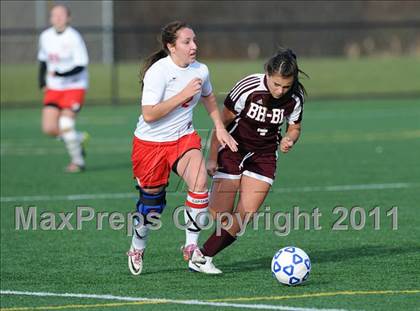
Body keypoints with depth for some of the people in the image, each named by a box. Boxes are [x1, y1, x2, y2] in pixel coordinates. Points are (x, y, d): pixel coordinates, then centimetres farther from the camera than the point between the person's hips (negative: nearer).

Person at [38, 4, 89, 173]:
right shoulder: (45, 36, 4)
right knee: (49, 128, -6)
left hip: (74, 87, -6)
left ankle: (77, 161, 1)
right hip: (53, 89, 6)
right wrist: (42, 83, 9)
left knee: (65, 122, -18)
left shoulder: (73, 37, -15)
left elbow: (80, 66, -18)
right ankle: (79, 138, 22)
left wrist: (60, 74, -30)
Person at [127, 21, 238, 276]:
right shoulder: (158, 72, -21)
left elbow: (208, 97, 22)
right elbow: (149, 114, -28)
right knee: (152, 202, 7)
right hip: (151, 142, -4)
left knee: (200, 181, -24)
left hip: (184, 138, 4)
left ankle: (191, 246, -13)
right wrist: (183, 94, -29)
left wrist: (220, 128, 13)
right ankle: (137, 249, 35)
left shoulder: (200, 70, -2)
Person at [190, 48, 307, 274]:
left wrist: (289, 140, -20)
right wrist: (212, 158, -11)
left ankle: (204, 257, 4)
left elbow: (294, 128, 4)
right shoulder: (248, 88, -25)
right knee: (220, 214, -10)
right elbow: (223, 122, -13)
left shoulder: (295, 97, -14)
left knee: (246, 214, -8)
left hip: (264, 156, 3)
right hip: (233, 149, -3)